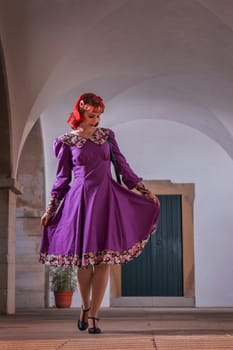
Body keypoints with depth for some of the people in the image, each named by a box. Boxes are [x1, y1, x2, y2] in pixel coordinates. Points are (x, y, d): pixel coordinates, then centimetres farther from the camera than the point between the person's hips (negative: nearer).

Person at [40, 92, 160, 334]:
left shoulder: (107, 135, 11)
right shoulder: (67, 141, 5)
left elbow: (123, 166, 14)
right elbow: (62, 178, 9)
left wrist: (145, 191, 11)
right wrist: (50, 209, 8)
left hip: (106, 198, 2)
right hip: (81, 199, -1)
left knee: (103, 259, -4)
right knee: (84, 258, 1)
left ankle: (93, 315, 4)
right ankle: (85, 307, 25)